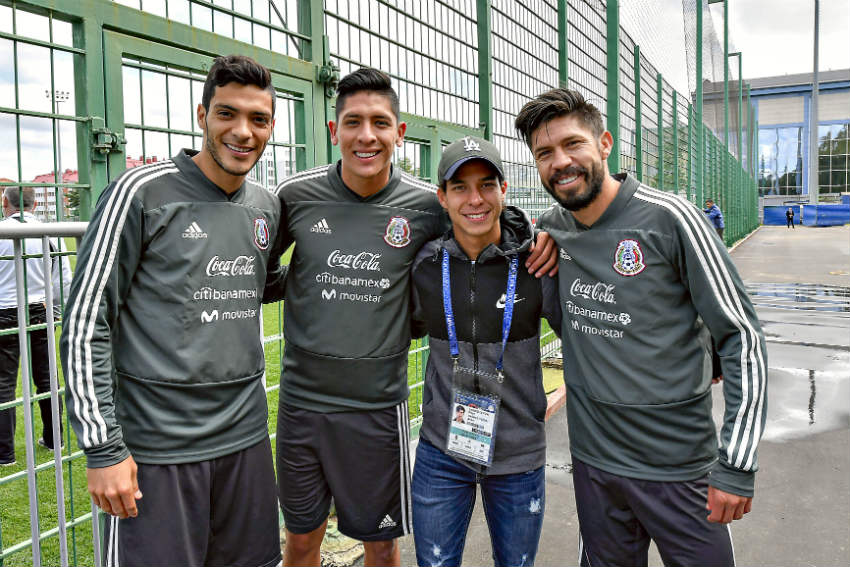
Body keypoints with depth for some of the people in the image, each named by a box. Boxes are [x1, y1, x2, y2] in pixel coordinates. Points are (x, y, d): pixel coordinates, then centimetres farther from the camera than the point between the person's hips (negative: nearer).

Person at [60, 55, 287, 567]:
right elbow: (86, 326, -9)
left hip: (245, 436, 6)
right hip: (156, 446, -5)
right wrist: (103, 448, -11)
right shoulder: (143, 192, -10)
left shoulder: (267, 206, 6)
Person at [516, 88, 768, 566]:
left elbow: (742, 337, -12)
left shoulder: (667, 218, -14)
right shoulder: (551, 227, -1)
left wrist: (737, 464, -14)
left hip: (678, 468, -4)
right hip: (592, 460, 4)